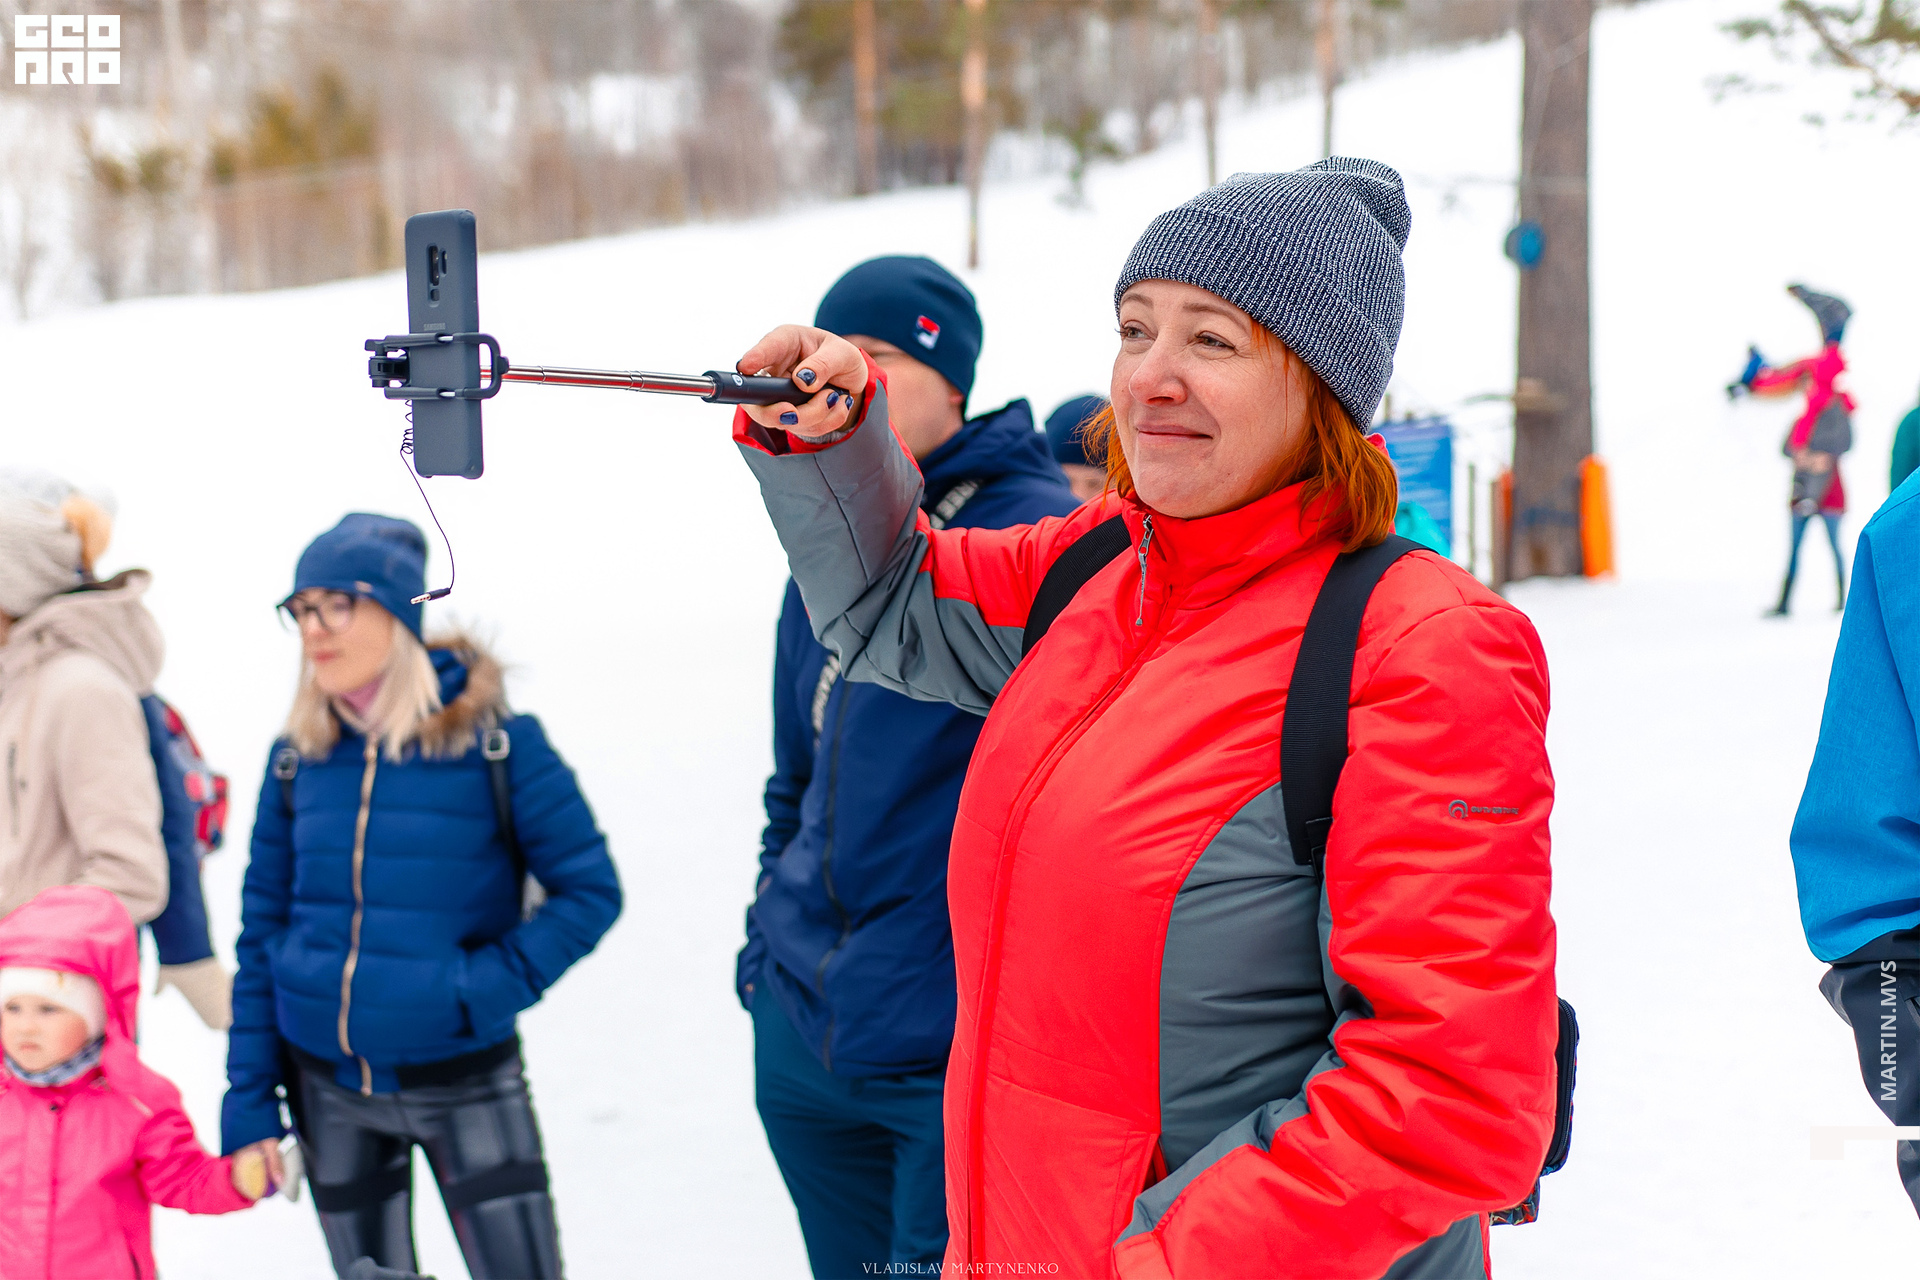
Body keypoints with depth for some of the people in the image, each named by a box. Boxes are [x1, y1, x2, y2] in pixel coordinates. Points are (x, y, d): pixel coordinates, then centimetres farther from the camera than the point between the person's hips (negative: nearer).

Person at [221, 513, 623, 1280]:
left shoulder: (492, 742, -10)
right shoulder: (298, 758, 1)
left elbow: (590, 890, -7)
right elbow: (261, 932, 6)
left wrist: (489, 987, -18)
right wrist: (249, 1099, 2)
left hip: (465, 1079, -3)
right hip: (330, 1088, 3)